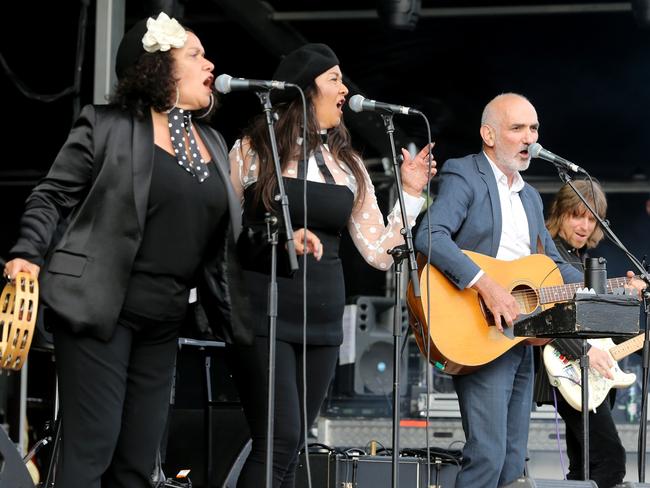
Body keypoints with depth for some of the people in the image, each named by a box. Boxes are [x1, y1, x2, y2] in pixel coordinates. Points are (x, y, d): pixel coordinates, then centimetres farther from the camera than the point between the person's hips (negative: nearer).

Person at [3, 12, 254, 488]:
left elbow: (226, 235, 20)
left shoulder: (212, 143, 15)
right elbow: (52, 198, -3)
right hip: (97, 310, -6)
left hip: (164, 323, 6)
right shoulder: (107, 125, -3)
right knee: (91, 448, -9)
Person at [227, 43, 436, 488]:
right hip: (264, 314, -5)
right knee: (280, 442, -15)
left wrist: (411, 194, 2)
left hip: (322, 321, 5)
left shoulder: (348, 165, 12)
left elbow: (380, 253, 10)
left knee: (290, 449, 6)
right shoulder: (253, 150, -1)